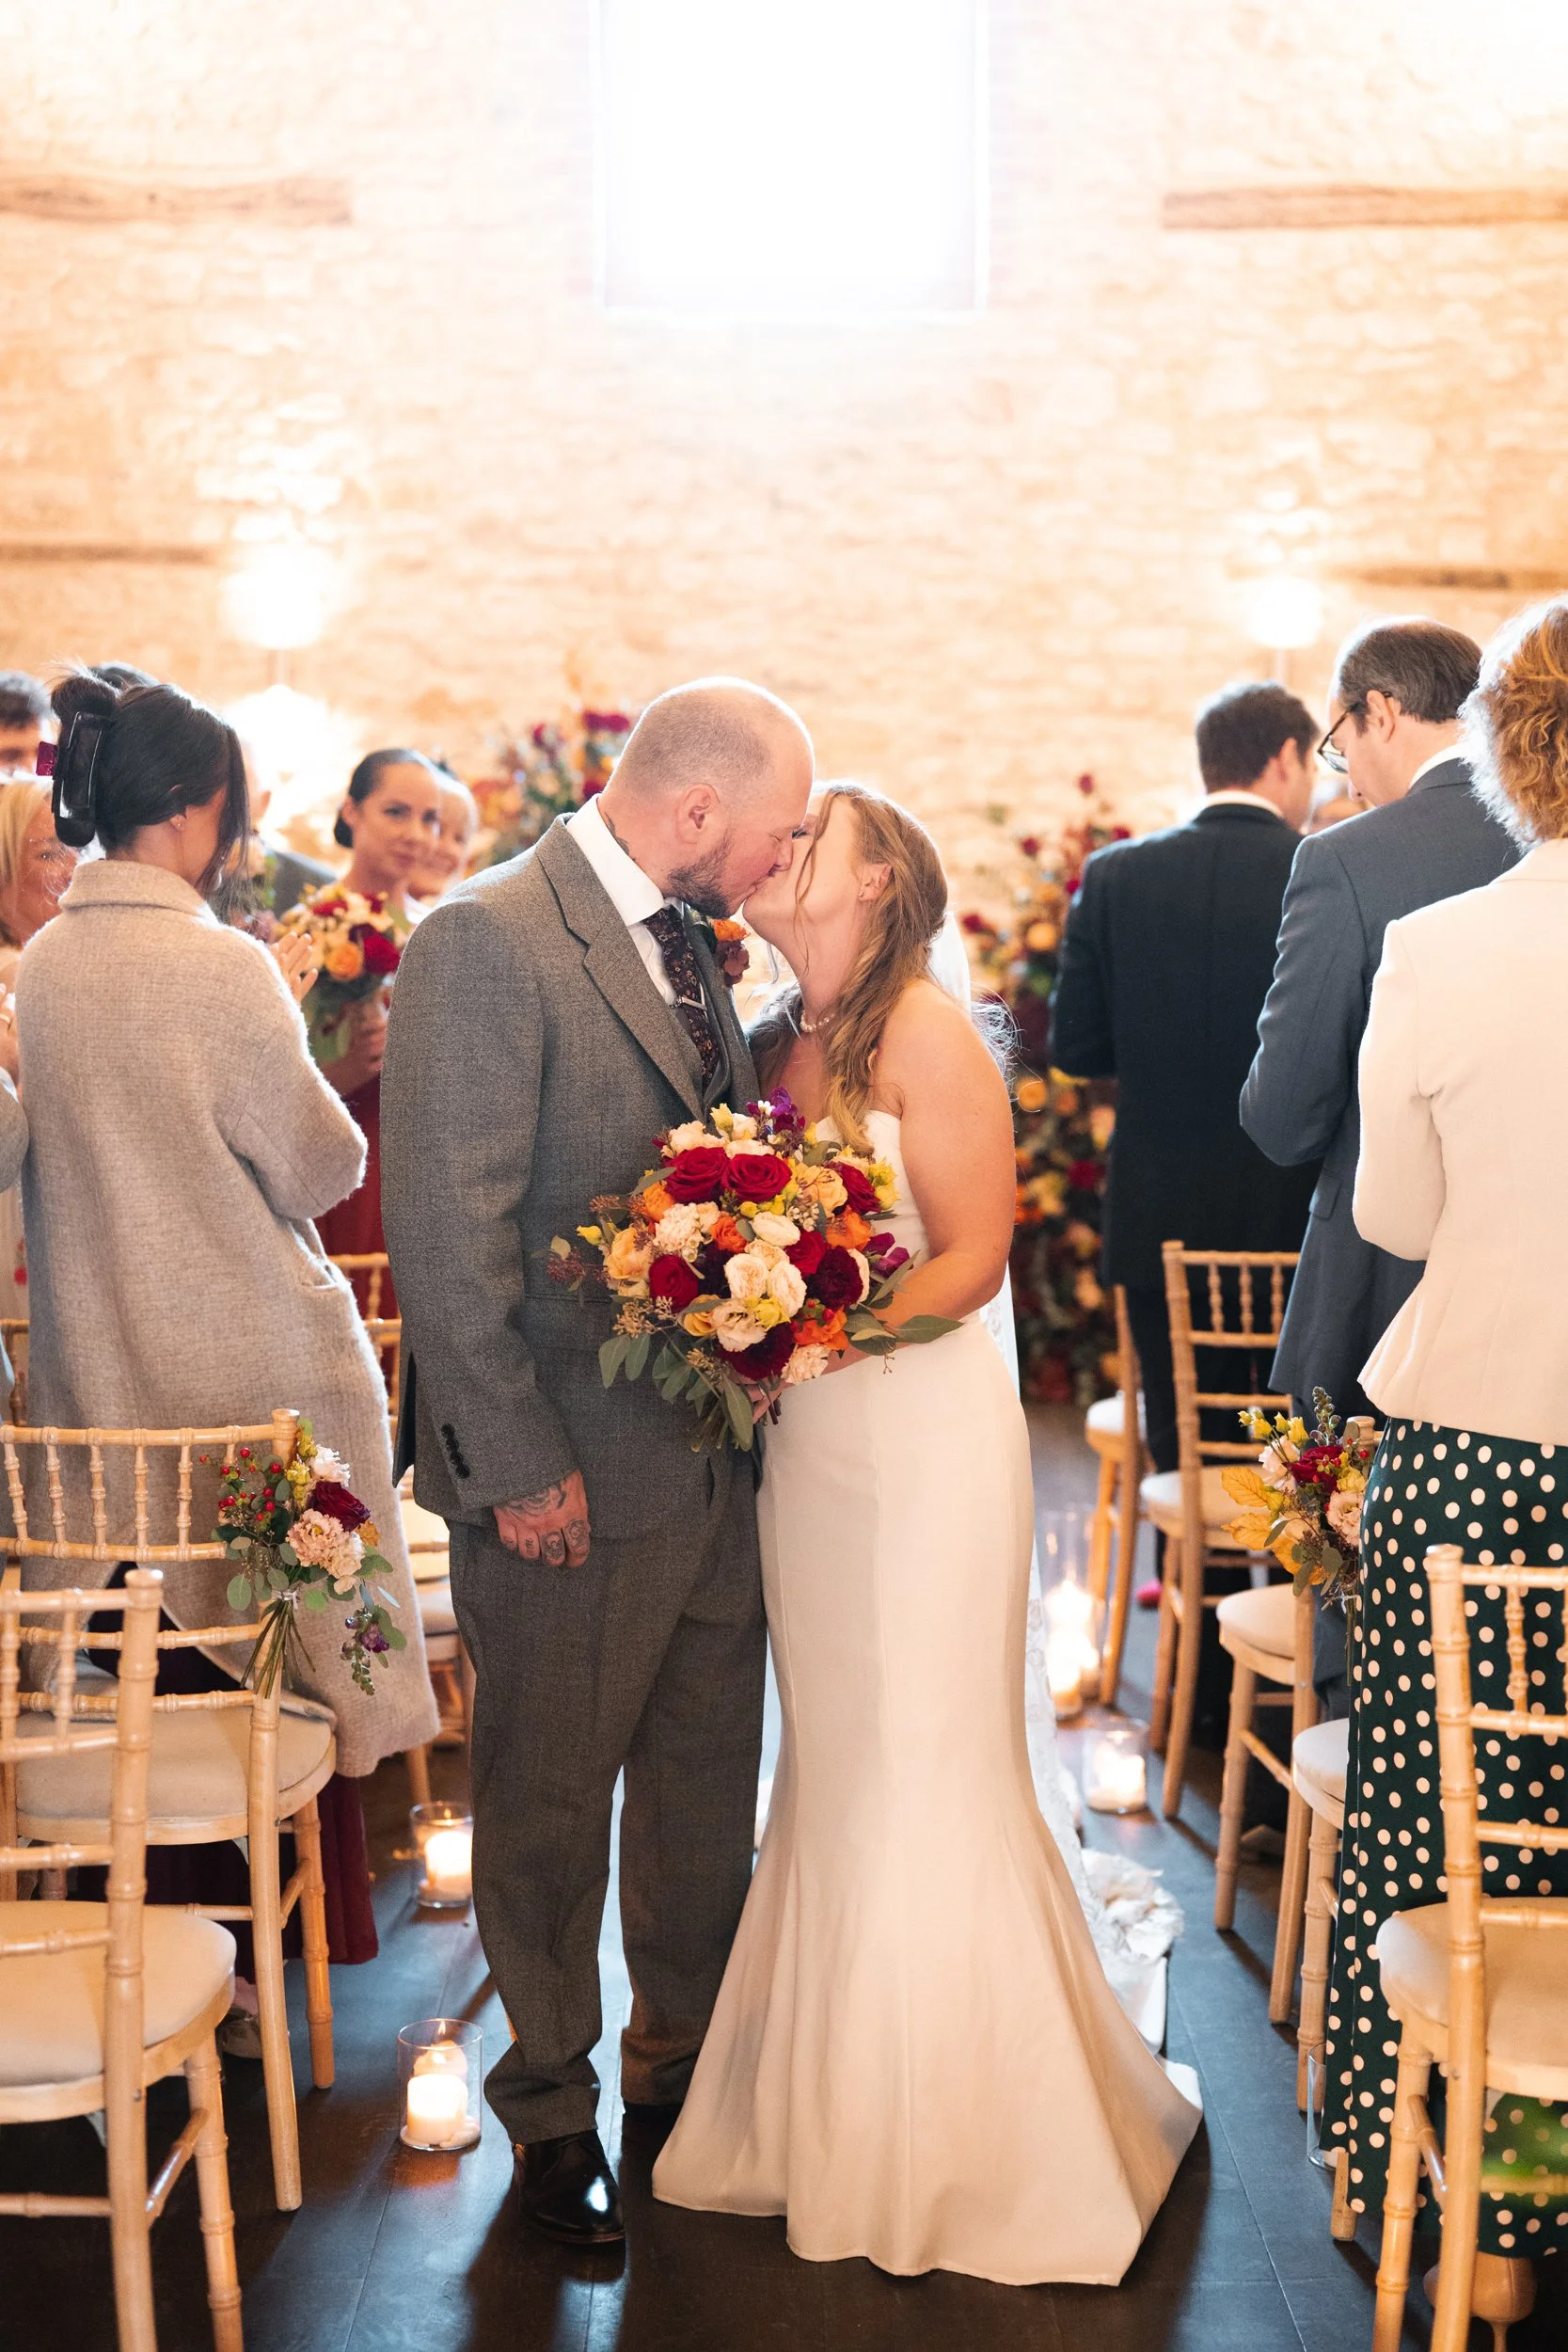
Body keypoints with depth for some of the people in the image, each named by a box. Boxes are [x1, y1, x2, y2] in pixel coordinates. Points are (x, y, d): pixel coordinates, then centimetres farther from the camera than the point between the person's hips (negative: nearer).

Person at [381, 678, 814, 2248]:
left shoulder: (684, 943, 9)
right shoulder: (487, 942, -18)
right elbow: (447, 1237, -20)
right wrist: (515, 1464, -19)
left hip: (716, 1454, 8)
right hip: (576, 1476, -8)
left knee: (707, 1778, 20)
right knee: (549, 1805, 11)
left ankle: (683, 2053, 39)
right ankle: (550, 2105, 29)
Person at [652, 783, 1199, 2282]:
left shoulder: (921, 1031, -9)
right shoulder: (779, 1046, 11)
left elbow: (973, 1257, -11)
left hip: (922, 1430, -6)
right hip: (807, 1446, 7)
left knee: (923, 1782, 1)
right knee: (834, 1776, 13)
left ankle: (962, 2152, 17)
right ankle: (839, 2117, 26)